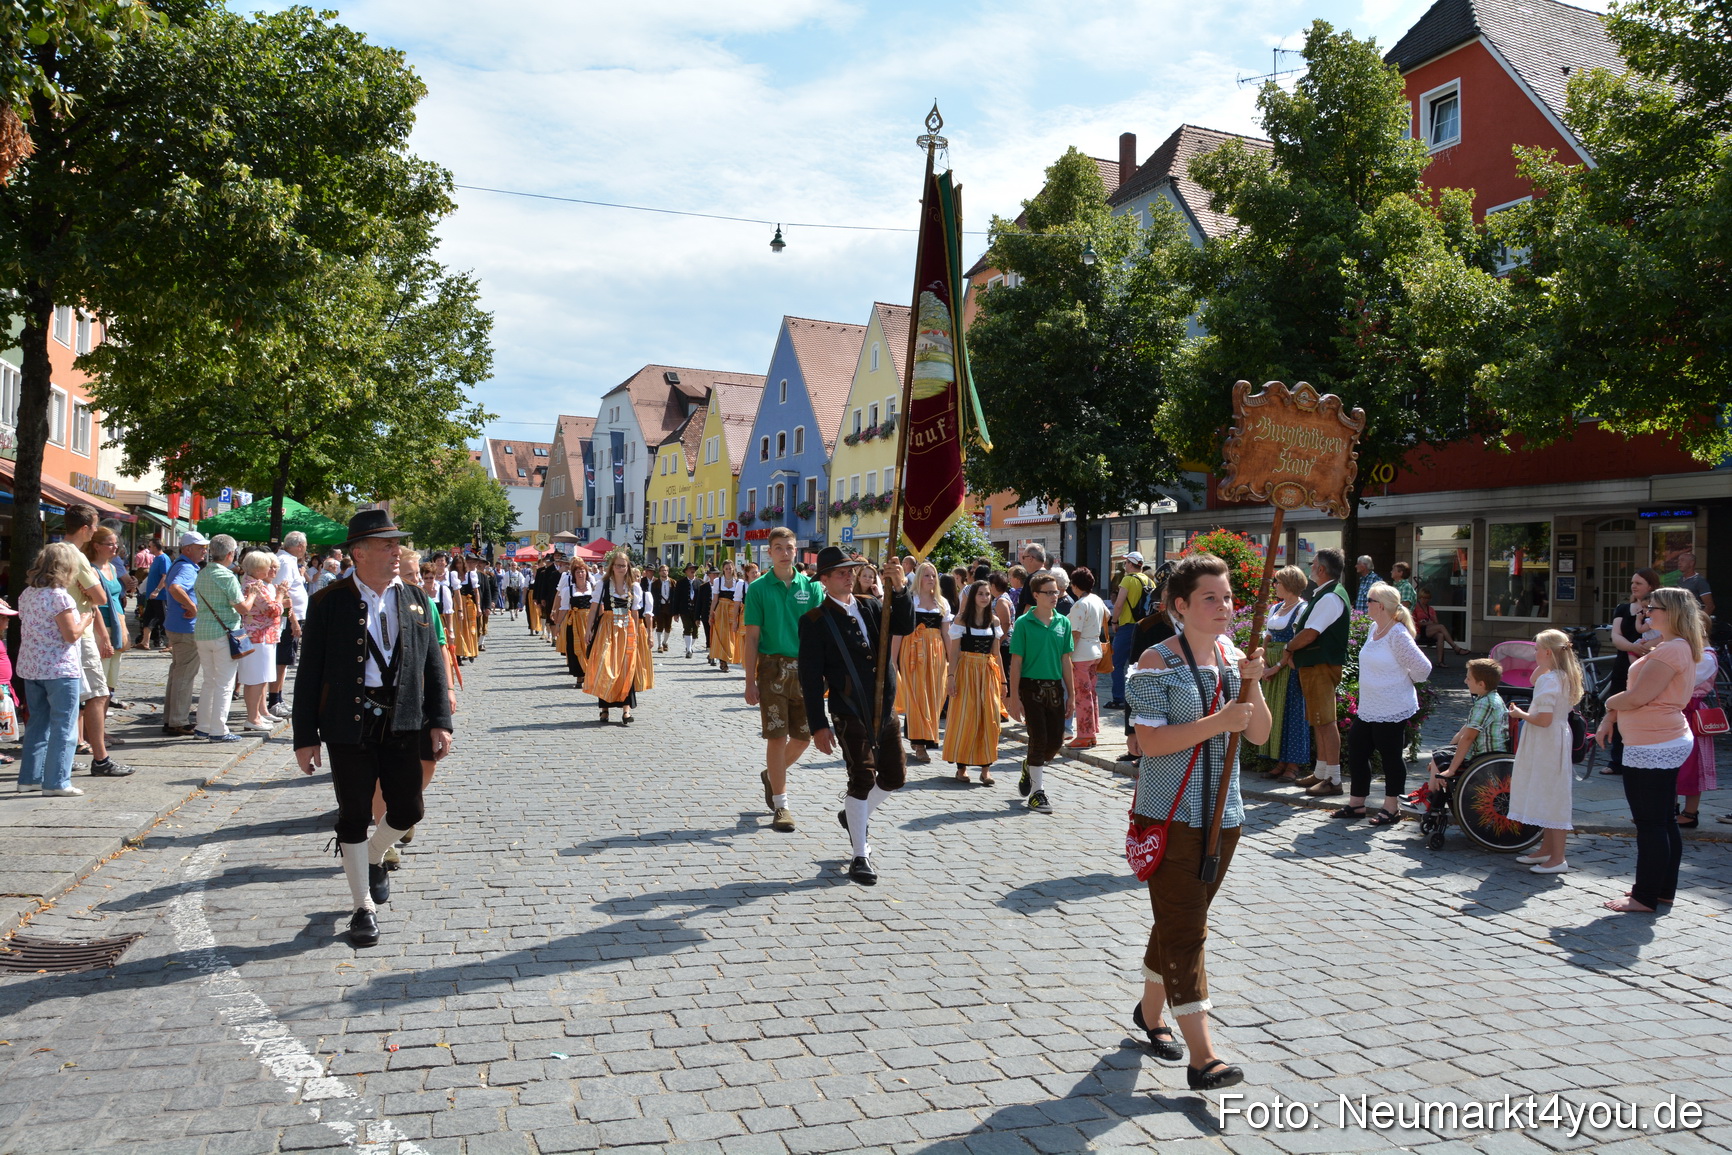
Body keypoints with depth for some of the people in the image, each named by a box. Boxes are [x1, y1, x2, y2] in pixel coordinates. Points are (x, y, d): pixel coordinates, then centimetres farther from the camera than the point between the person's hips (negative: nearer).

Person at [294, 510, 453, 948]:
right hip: (349, 727, -3)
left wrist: (439, 721, 0)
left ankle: (374, 859, 40)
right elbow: (309, 674, -2)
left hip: (402, 725, 3)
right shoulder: (329, 603, -3)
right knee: (354, 816, 5)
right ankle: (363, 907, 21)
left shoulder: (414, 601, 7)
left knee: (408, 809, 7)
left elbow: (433, 665, 8)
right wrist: (305, 737, -4)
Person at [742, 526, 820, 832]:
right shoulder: (759, 588, 0)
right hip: (773, 667, -3)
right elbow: (752, 637, -2)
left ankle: (772, 775, 35)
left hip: (805, 669, 3)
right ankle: (781, 804, 6)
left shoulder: (811, 586, 6)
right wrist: (750, 681, -7)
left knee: (803, 735, 8)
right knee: (777, 736, -3)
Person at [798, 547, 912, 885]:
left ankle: (855, 817, 40)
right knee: (862, 779, -7)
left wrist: (900, 589, -22)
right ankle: (860, 857, 7)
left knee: (895, 777, 13)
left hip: (885, 709, 6)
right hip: (850, 714, -6)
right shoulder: (815, 621, -7)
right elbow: (811, 676, -9)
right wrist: (819, 725, -13)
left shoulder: (870, 607, 8)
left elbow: (904, 627, -6)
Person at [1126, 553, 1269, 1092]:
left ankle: (1150, 1010, 36)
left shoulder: (1235, 657, 8)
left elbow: (1260, 734, 5)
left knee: (1181, 921, 17)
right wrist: (1217, 722, -24)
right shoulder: (1158, 661, -10)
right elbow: (1150, 741, -18)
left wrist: (1251, 683, -11)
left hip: (1222, 815, 6)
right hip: (1169, 815, -6)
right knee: (1184, 929, -7)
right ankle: (1201, 1055, -5)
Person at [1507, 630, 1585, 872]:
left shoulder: (1548, 680, -20)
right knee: (1548, 799, 17)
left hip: (1547, 743, -10)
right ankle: (1547, 850, 27)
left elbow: (1544, 719, -25)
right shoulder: (1563, 676, 9)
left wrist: (1521, 714, -9)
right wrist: (1541, 666, 12)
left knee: (1551, 799, -5)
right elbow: (1534, 682, 28)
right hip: (1555, 741, 10)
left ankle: (1557, 858, 1)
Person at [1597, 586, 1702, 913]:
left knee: (1650, 824, -4)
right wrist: (1610, 719, 9)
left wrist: (1610, 701, -3)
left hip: (1652, 748, -11)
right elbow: (1637, 693, 17)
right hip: (1668, 742, 11)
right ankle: (1664, 889, 25)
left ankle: (1645, 898, 2)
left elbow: (1637, 697, -23)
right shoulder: (1680, 648, 16)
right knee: (1664, 821, 16)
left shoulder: (1670, 651, -19)